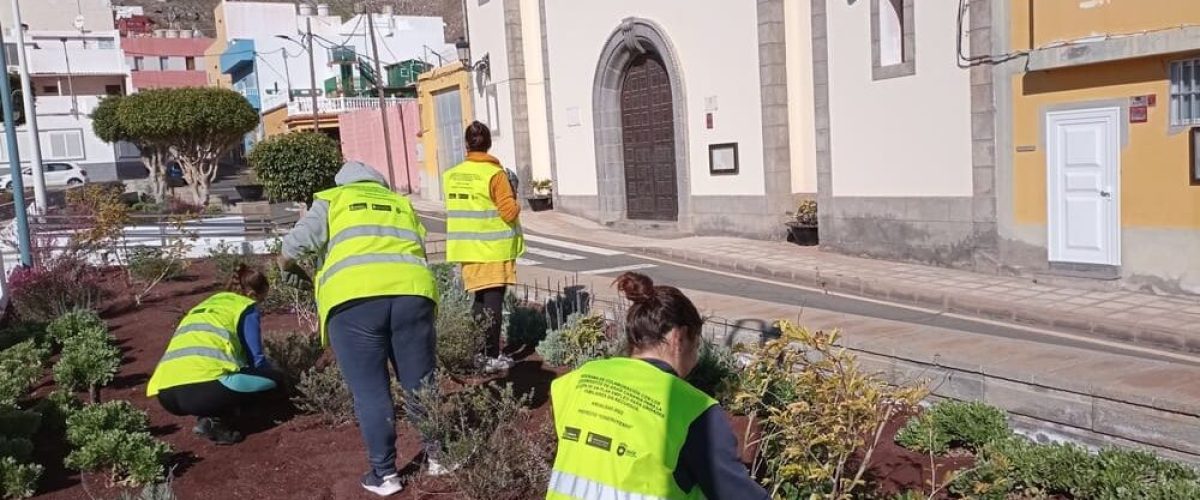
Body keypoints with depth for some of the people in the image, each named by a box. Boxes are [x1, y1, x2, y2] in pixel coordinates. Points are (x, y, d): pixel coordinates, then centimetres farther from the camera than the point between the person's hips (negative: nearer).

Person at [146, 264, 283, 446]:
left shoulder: (204, 306, 33)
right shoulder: (246, 307, 13)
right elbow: (256, 360, 10)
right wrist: (271, 380, 30)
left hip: (165, 394, 8)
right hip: (204, 388, -8)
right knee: (273, 377, 9)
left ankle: (207, 416, 9)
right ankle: (214, 422, -2)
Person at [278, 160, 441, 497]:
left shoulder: (332, 200, 22)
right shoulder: (402, 203, 31)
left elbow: (293, 248, 15)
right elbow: (418, 248, 20)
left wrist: (292, 270, 35)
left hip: (354, 298, -2)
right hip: (412, 292, 3)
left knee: (370, 392, 8)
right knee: (420, 383, 17)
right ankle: (437, 456, 29)